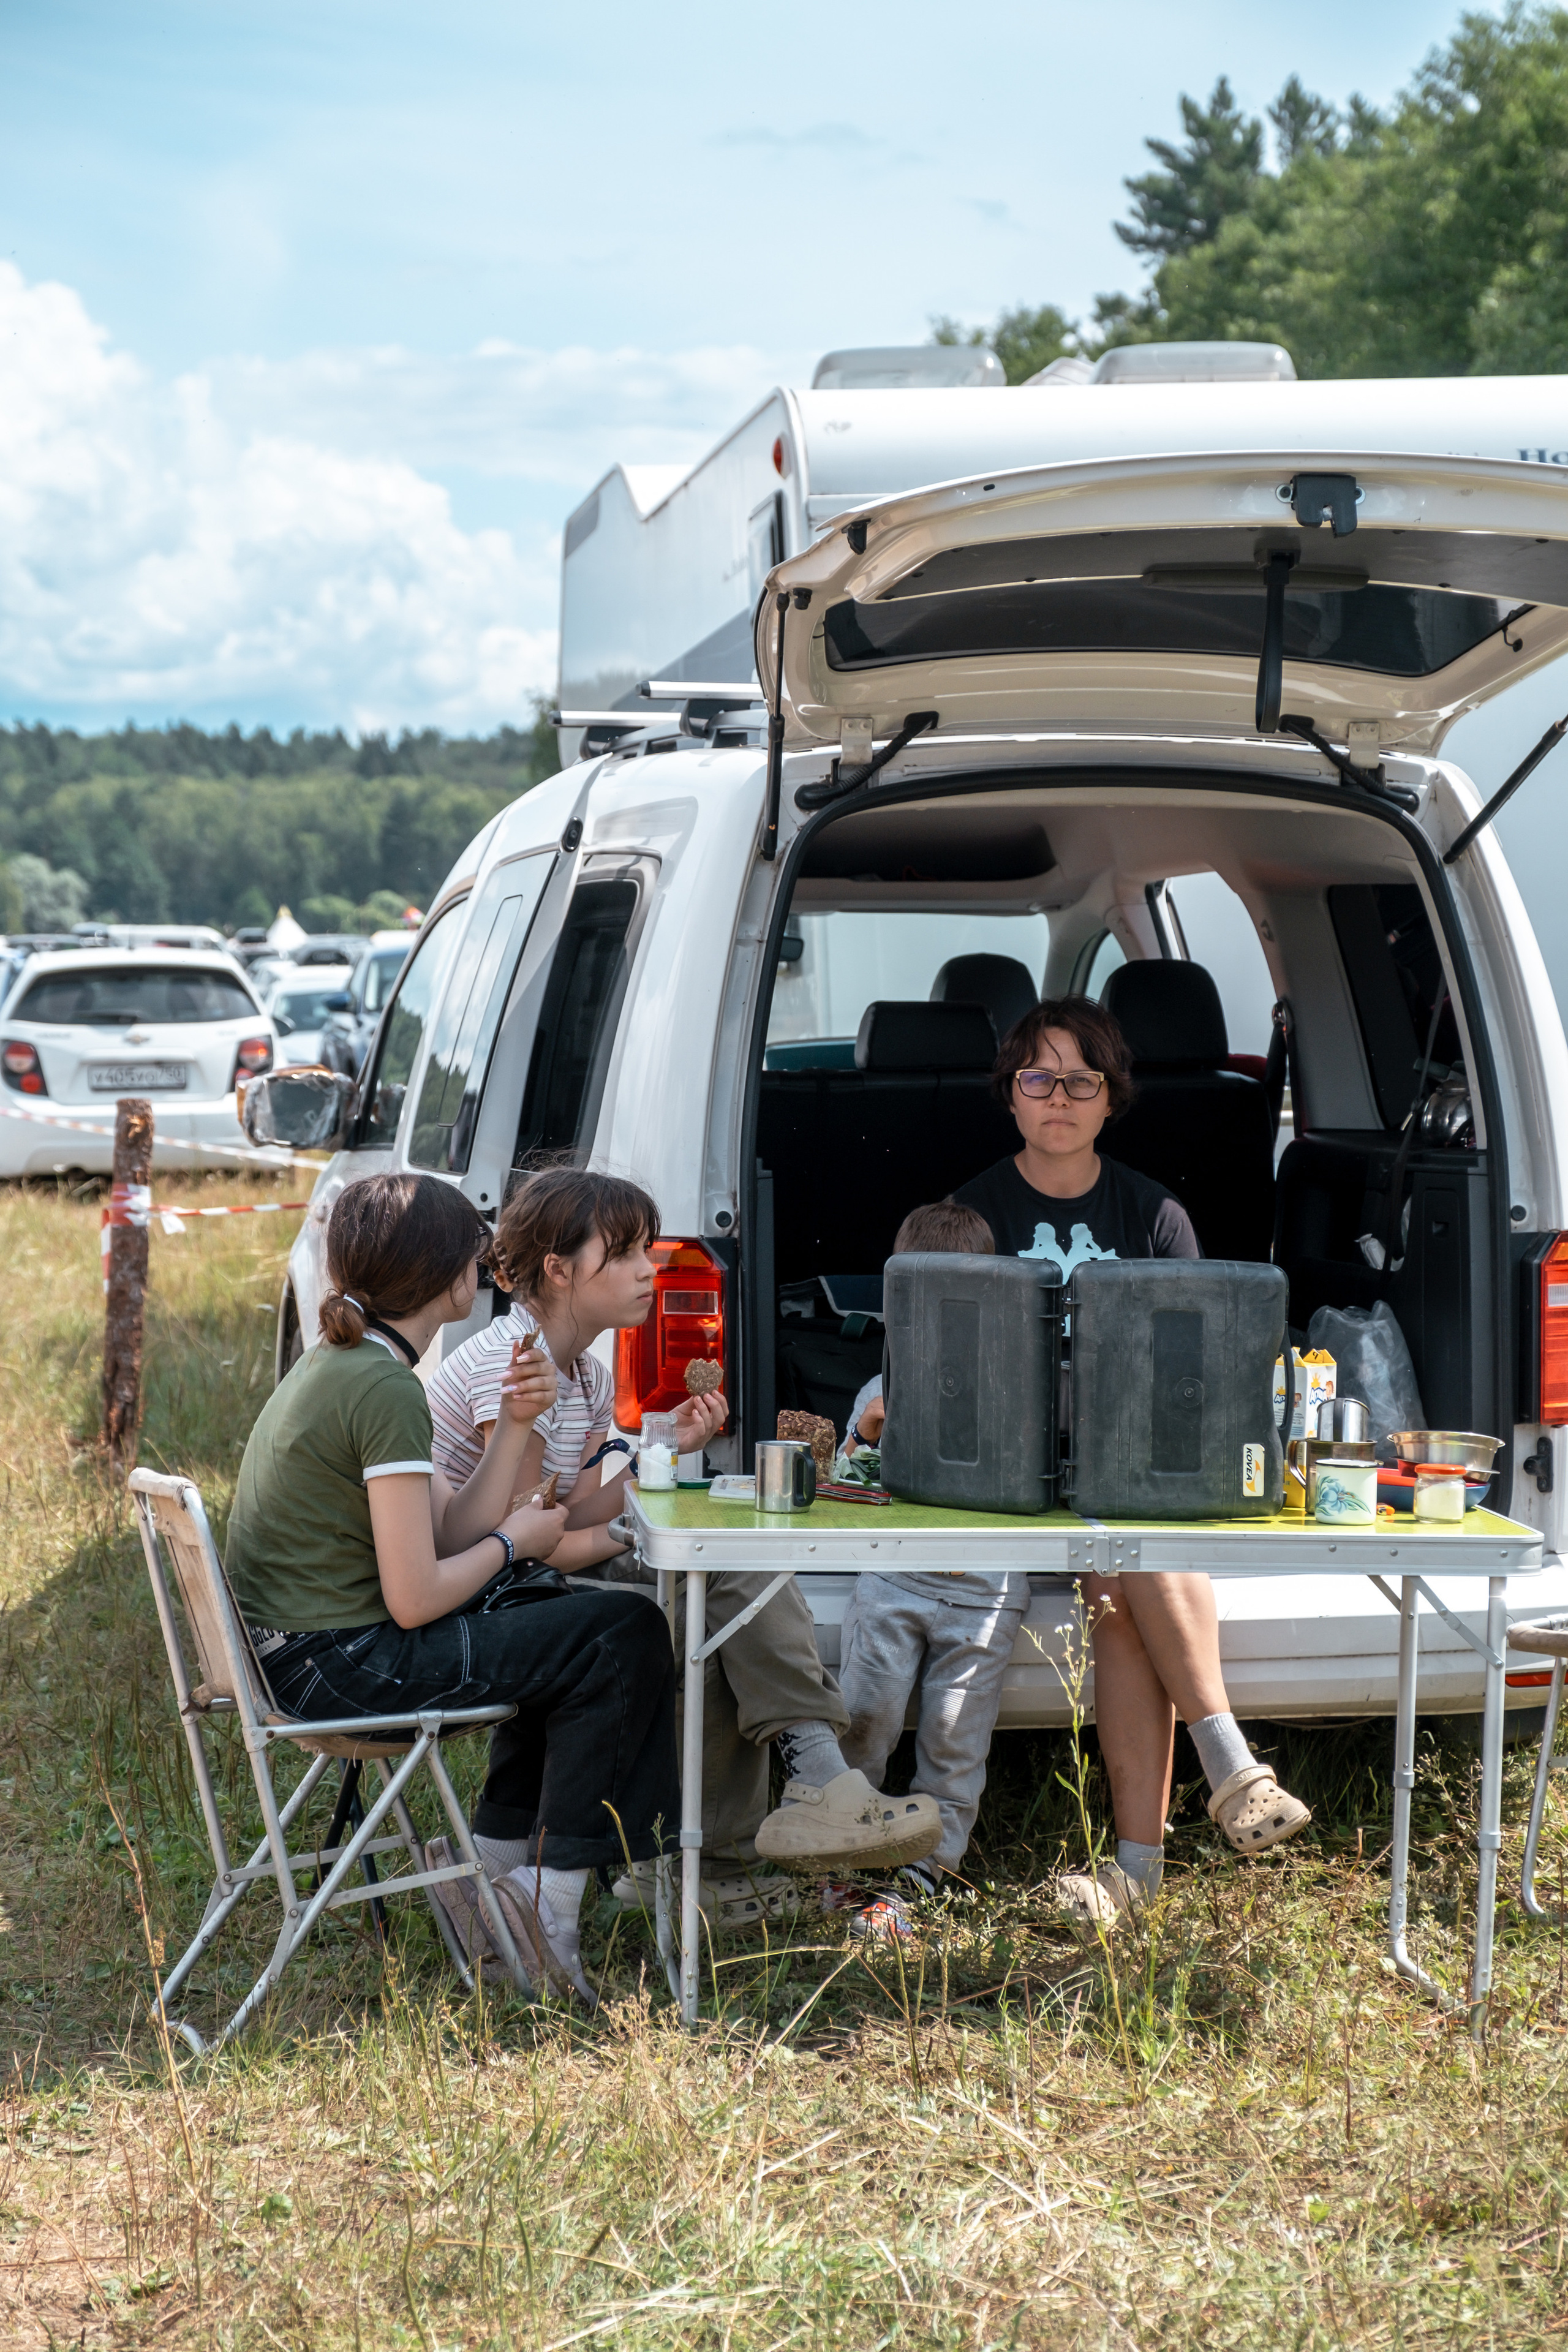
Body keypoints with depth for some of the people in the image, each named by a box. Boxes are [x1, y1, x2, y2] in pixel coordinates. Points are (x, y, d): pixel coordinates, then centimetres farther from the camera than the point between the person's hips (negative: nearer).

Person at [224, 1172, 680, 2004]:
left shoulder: (336, 1363, 12)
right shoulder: (387, 1389, -19)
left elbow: (450, 1532, 11)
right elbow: (417, 1598, -22)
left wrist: (514, 1427, -1)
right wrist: (512, 1542, -5)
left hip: (294, 1646, 10)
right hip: (339, 1666, -10)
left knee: (569, 1618, 24)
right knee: (624, 1638, -4)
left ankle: (495, 1859, 22)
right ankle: (548, 1897, 3)